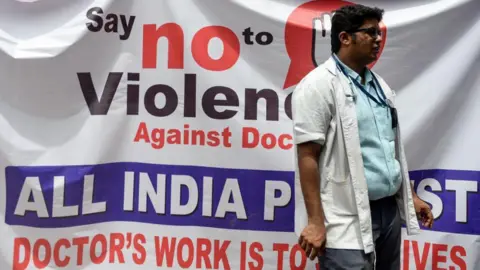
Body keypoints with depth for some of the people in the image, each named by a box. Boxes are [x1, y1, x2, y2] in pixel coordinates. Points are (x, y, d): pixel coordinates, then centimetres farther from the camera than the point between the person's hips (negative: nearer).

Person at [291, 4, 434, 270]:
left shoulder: (379, 85, 14)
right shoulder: (319, 85, -10)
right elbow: (307, 156, -15)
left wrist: (411, 196, 19)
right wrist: (316, 222, -18)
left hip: (390, 210, 8)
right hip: (348, 219, -7)